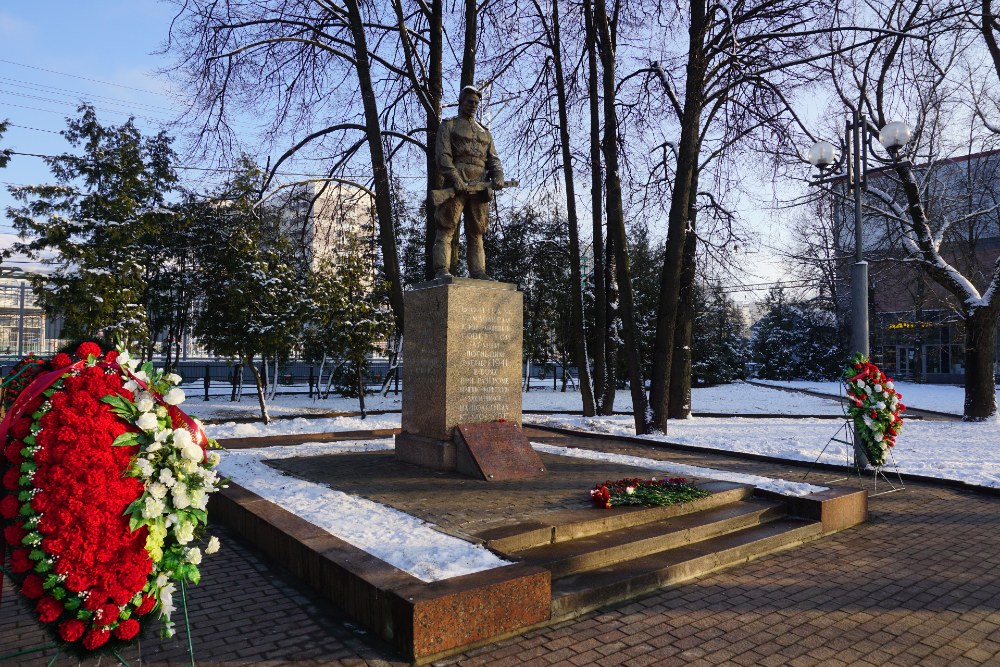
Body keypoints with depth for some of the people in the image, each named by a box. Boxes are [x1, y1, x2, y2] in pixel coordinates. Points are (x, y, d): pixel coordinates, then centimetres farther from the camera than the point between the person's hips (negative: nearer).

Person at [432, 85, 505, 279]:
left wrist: (498, 175, -7)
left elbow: (493, 159, 17)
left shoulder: (484, 132, 27)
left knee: (476, 233, 2)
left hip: (480, 188, 5)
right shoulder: (448, 126, 12)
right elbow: (443, 156, -2)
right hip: (456, 186, -4)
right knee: (446, 229, -11)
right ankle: (441, 270, -17)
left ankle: (478, 274, 0)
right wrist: (455, 179, -18)